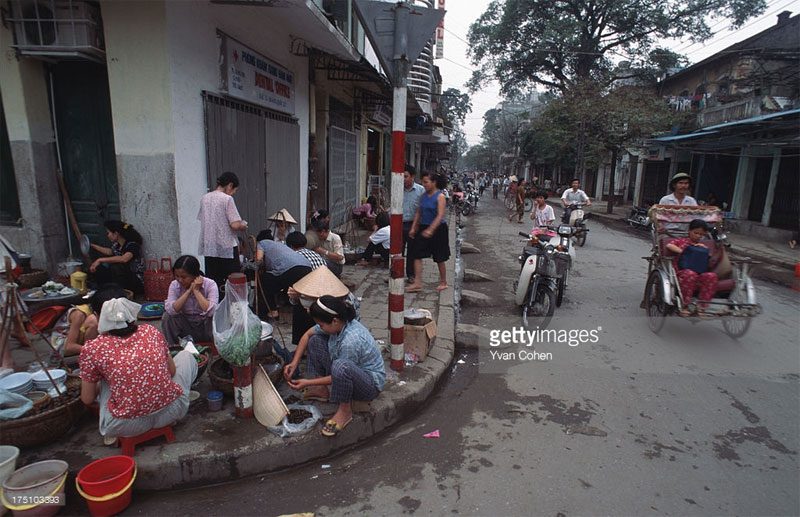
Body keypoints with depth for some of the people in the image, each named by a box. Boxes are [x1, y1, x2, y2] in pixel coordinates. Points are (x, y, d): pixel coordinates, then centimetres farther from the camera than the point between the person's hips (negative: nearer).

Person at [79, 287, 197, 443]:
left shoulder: (92, 349, -4)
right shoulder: (151, 332, 2)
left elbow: (87, 399, 6)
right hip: (171, 412, 1)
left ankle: (114, 430, 15)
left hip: (128, 426, -1)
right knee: (186, 354, 23)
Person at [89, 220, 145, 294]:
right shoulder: (116, 244, 2)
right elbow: (110, 252, 28)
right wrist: (93, 246, 28)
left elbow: (124, 259, -43)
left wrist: (100, 260, -36)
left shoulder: (132, 245, -21)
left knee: (116, 267, -30)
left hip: (136, 282, -8)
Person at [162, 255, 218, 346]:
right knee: (167, 317, -21)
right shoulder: (174, 285, -8)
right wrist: (189, 291, -28)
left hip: (206, 328, -2)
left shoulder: (210, 284, -18)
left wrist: (196, 290, -28)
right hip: (186, 327, 3)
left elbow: (211, 311, -33)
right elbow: (170, 310, -24)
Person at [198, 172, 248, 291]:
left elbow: (202, 221, 15)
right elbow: (235, 225, -18)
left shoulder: (204, 198, 8)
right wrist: (243, 226, 4)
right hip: (227, 248, -6)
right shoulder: (227, 199, -11)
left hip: (209, 248, 6)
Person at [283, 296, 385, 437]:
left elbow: (339, 375, -22)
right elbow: (308, 334, 4)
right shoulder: (338, 323, -12)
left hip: (371, 383, -8)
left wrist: (308, 383, -16)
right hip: (349, 373, 8)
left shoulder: (351, 341, -35)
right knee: (315, 339, 2)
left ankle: (345, 411, -16)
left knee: (340, 365, -42)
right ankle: (321, 390, 9)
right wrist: (294, 363, -3)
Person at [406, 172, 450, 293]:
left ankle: (443, 282, 24)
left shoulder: (440, 197, -12)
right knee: (417, 255, -3)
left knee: (439, 258, 7)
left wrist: (430, 230, -31)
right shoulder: (423, 196, 7)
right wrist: (413, 228, 4)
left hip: (438, 229, -6)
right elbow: (418, 213, 12)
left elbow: (440, 216, -21)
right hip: (423, 228, 6)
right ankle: (417, 283, 0)